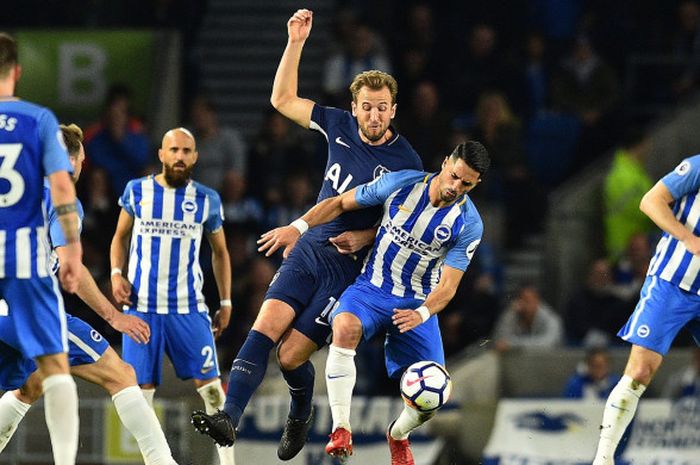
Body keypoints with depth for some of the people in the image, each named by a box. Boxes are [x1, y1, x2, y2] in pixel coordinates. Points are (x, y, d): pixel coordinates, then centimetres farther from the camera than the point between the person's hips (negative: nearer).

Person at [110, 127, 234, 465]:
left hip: (189, 307, 0)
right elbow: (121, 237, 16)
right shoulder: (137, 191, 4)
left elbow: (220, 252, 15)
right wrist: (117, 274, -1)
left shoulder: (207, 199, 4)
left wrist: (225, 302, 11)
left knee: (209, 384, -6)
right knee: (142, 388, -2)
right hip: (141, 305, 0)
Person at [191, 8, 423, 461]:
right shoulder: (340, 125, 3)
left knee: (292, 353, -8)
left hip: (349, 265, -4)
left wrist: (366, 237, -15)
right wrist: (296, 42, 3)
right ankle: (229, 417, -24)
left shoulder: (406, 162, -10)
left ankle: (301, 415, 23)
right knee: (265, 328, -16)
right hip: (309, 248, 4)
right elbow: (283, 100, 12)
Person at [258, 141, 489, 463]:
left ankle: (398, 434, 30)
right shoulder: (401, 183, -9)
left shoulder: (469, 225, -10)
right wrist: (298, 227, -9)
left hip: (418, 304, 1)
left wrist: (422, 313, -33)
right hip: (371, 288, -1)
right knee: (345, 326, -37)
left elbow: (448, 286, -13)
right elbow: (341, 203, 3)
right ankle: (341, 429, -30)